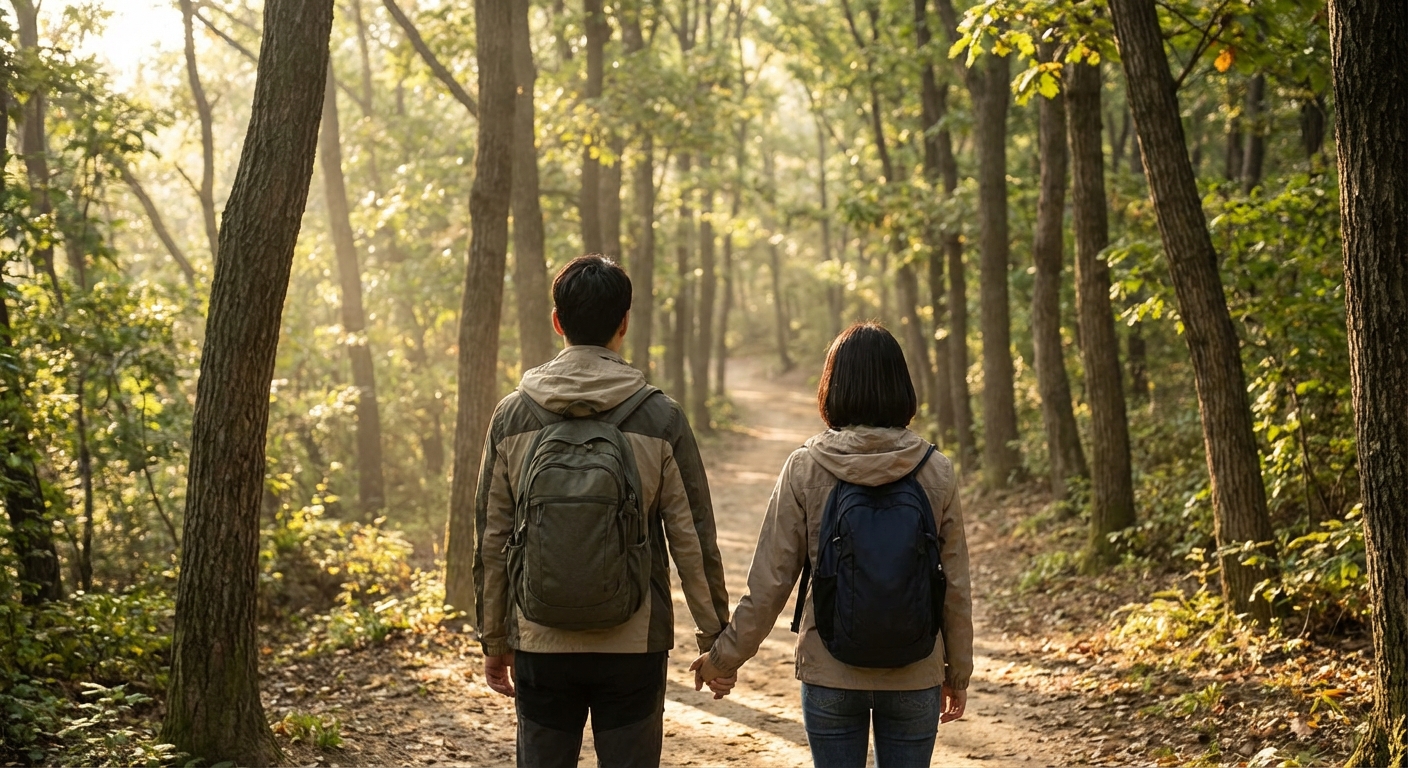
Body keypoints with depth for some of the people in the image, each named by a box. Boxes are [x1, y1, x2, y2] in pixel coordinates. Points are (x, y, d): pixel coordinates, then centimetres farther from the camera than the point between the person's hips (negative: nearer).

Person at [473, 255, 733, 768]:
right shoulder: (660, 418, -6)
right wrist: (715, 639, 6)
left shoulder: (513, 416, -2)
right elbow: (693, 540, -4)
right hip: (634, 647, -1)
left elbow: (491, 540, 3)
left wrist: (494, 641, 13)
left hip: (540, 646, 2)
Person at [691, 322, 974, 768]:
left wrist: (725, 657, 6)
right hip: (915, 678, 1)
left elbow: (769, 582, -7)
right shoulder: (936, 472, -4)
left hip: (830, 676, -1)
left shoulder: (805, 468, -8)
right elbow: (955, 587, 1)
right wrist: (957, 672, 14)